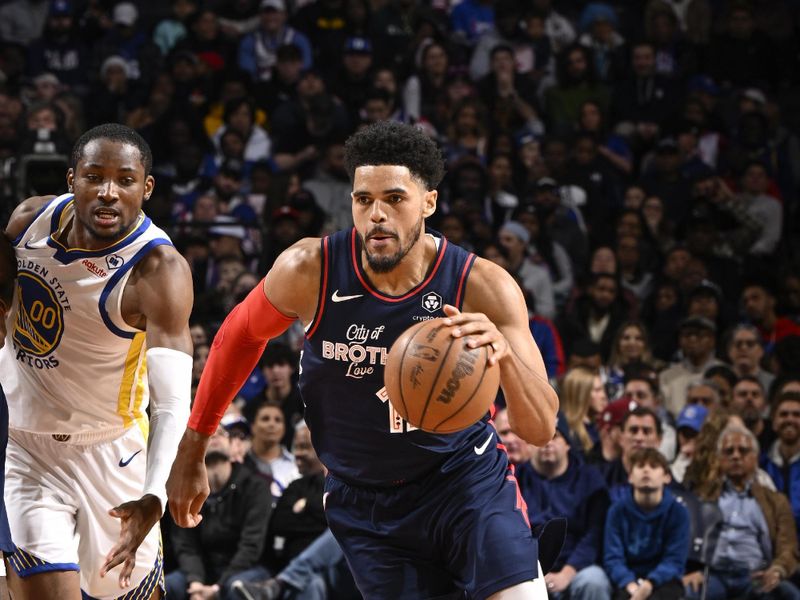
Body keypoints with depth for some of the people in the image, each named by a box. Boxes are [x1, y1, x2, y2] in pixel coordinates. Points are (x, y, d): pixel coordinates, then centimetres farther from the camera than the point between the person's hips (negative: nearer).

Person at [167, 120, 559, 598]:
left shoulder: (483, 287, -19)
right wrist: (191, 454, 11)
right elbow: (240, 336, 5)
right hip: (365, 502, 1)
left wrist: (505, 352, -41)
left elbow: (541, 430, -20)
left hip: (466, 476, -1)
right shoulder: (309, 271, -16)